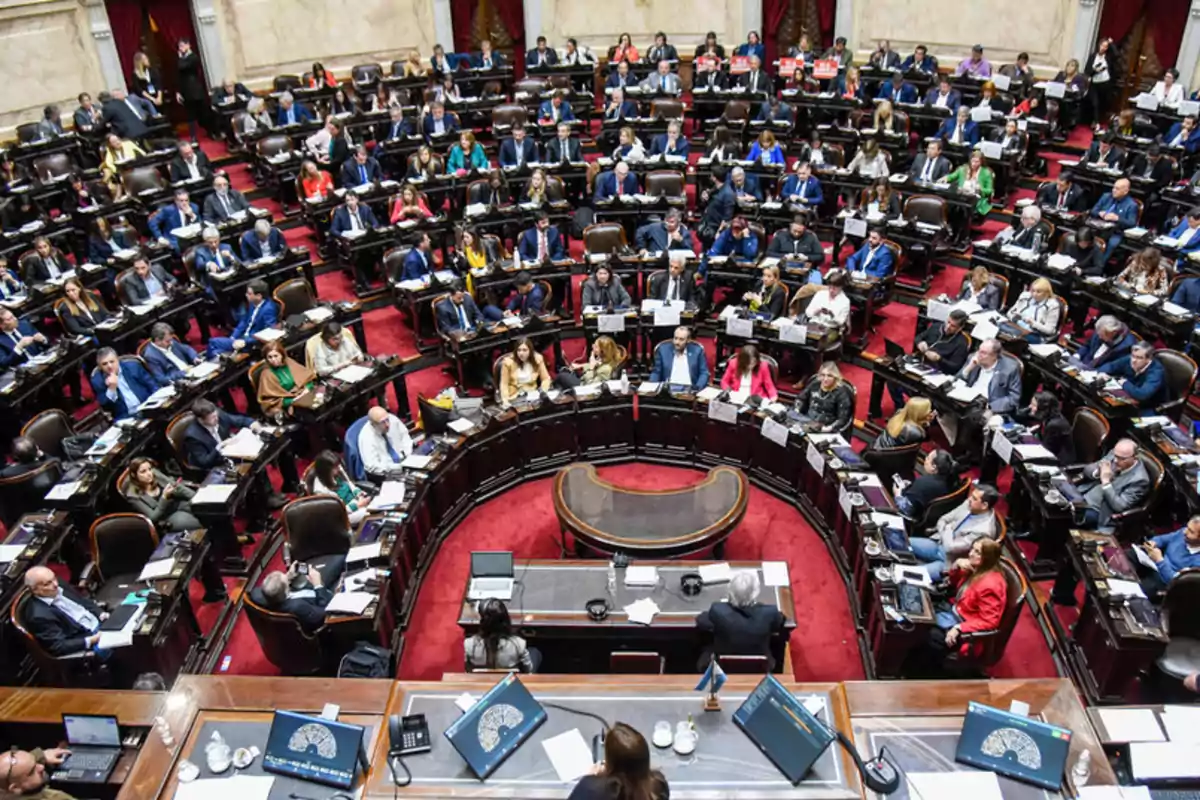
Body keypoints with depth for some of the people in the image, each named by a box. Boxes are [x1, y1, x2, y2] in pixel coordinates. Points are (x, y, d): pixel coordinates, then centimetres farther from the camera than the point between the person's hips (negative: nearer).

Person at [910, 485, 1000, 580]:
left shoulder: (984, 530, -29)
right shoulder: (969, 505, -5)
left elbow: (951, 547, -28)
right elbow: (943, 520, 8)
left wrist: (947, 530, -10)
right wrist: (945, 534, -11)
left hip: (949, 562, -8)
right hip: (938, 543, 8)